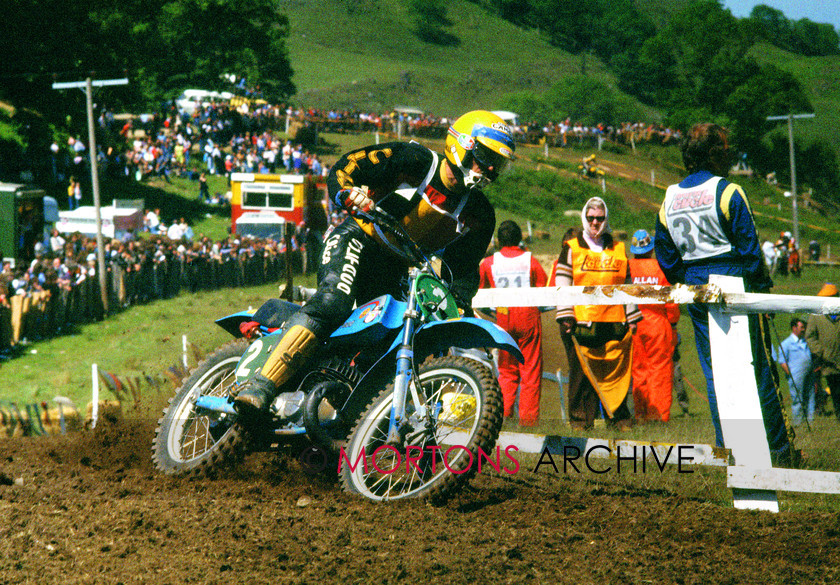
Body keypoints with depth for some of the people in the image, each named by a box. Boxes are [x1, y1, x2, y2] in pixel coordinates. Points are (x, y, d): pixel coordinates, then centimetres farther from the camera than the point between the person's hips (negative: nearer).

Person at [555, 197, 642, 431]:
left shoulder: (618, 249, 17)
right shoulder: (571, 249, 8)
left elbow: (627, 286, 21)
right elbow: (562, 284, 3)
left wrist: (632, 318, 16)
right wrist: (566, 316, -6)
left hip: (614, 323, 2)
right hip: (581, 322, -2)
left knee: (617, 370, 0)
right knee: (581, 371, -3)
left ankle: (620, 415, 7)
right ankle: (580, 418, 2)